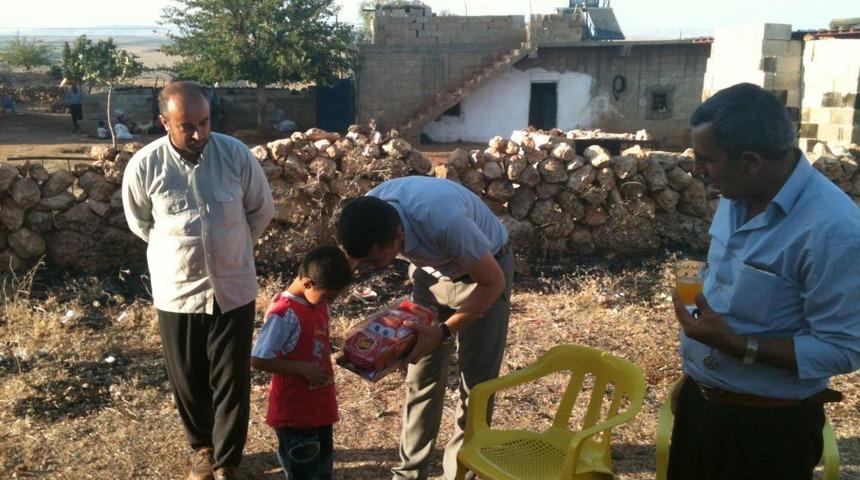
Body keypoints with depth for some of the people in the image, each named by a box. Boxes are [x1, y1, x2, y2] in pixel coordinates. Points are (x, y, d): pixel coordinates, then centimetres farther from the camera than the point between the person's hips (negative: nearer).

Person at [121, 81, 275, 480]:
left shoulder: (236, 154, -12)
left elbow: (262, 209, 4)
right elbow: (139, 223, 7)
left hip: (233, 287, 0)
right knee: (187, 379, 14)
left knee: (232, 380, 6)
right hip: (177, 291, 1)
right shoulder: (144, 166, -12)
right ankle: (202, 446, 40)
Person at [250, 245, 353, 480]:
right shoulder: (285, 313, -22)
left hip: (320, 408, 8)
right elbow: (258, 359, -23)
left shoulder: (319, 304, 4)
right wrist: (302, 369, -23)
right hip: (294, 414, -8)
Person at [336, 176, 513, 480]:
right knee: (421, 378, 6)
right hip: (432, 270, 5)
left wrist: (443, 332, -31)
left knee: (476, 384, -3)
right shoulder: (368, 214, -25)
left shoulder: (444, 221, -43)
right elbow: (353, 252, -2)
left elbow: (493, 283, -28)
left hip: (484, 274, -5)